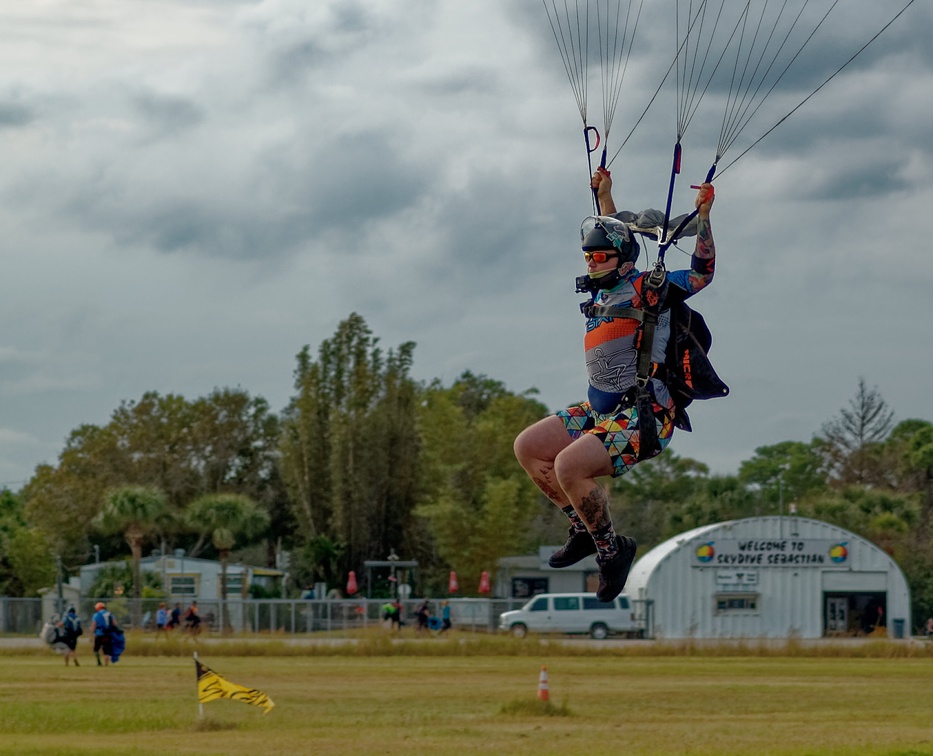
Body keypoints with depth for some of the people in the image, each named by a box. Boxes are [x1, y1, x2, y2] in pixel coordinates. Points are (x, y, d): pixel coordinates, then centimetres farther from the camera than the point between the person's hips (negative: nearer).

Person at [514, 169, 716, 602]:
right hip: (601, 411, 9)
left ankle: (611, 551, -9)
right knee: (527, 448, 6)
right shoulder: (603, 289, 13)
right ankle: (585, 531, 12)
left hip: (645, 417, -9)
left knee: (568, 465, -28)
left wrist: (702, 216, -19)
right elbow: (610, 241, 33)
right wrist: (605, 197, 38)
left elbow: (701, 274, -12)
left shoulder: (646, 289, -9)